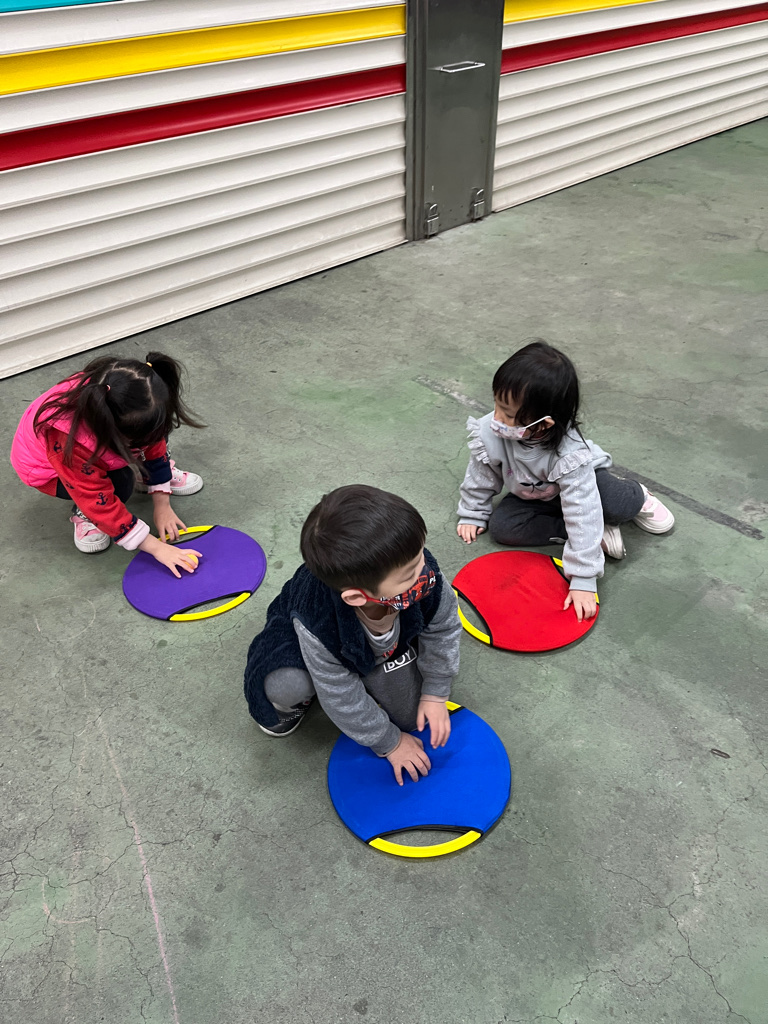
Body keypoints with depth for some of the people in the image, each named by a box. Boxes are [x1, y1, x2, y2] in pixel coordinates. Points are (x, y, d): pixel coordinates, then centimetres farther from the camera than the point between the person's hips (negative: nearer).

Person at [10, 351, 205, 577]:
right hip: (46, 466, -5)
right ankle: (83, 513, -3)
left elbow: (154, 444, -13)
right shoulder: (69, 442, -43)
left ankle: (146, 474, 7)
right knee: (120, 482, -33)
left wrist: (162, 505, -12)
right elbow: (102, 505, -36)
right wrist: (156, 547, -33)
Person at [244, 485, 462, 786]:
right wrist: (389, 743, -11)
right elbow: (344, 702, -25)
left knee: (410, 716, -1)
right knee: (285, 687, -32)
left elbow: (443, 628, -13)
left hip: (393, 644, 4)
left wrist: (435, 693, -5)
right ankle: (295, 701, 7)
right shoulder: (317, 625, -44)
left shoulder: (425, 575, -39)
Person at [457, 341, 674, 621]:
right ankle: (597, 533, -15)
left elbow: (582, 515, -40)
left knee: (618, 505, -34)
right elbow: (481, 477, -10)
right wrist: (472, 514, 3)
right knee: (501, 525, -24)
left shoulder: (570, 455, -40)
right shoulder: (490, 433, -31)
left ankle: (636, 495, 8)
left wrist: (583, 580, -39)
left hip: (576, 485, -4)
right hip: (530, 497, 5)